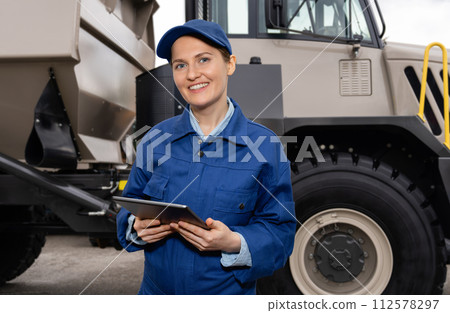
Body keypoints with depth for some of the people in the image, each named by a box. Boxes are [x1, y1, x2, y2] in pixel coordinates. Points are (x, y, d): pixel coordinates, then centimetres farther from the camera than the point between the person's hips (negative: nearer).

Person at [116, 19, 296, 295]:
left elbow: (280, 233, -10)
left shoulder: (265, 146, -12)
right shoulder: (156, 140, -3)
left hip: (229, 292, -2)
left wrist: (234, 243, -27)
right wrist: (137, 226, -16)